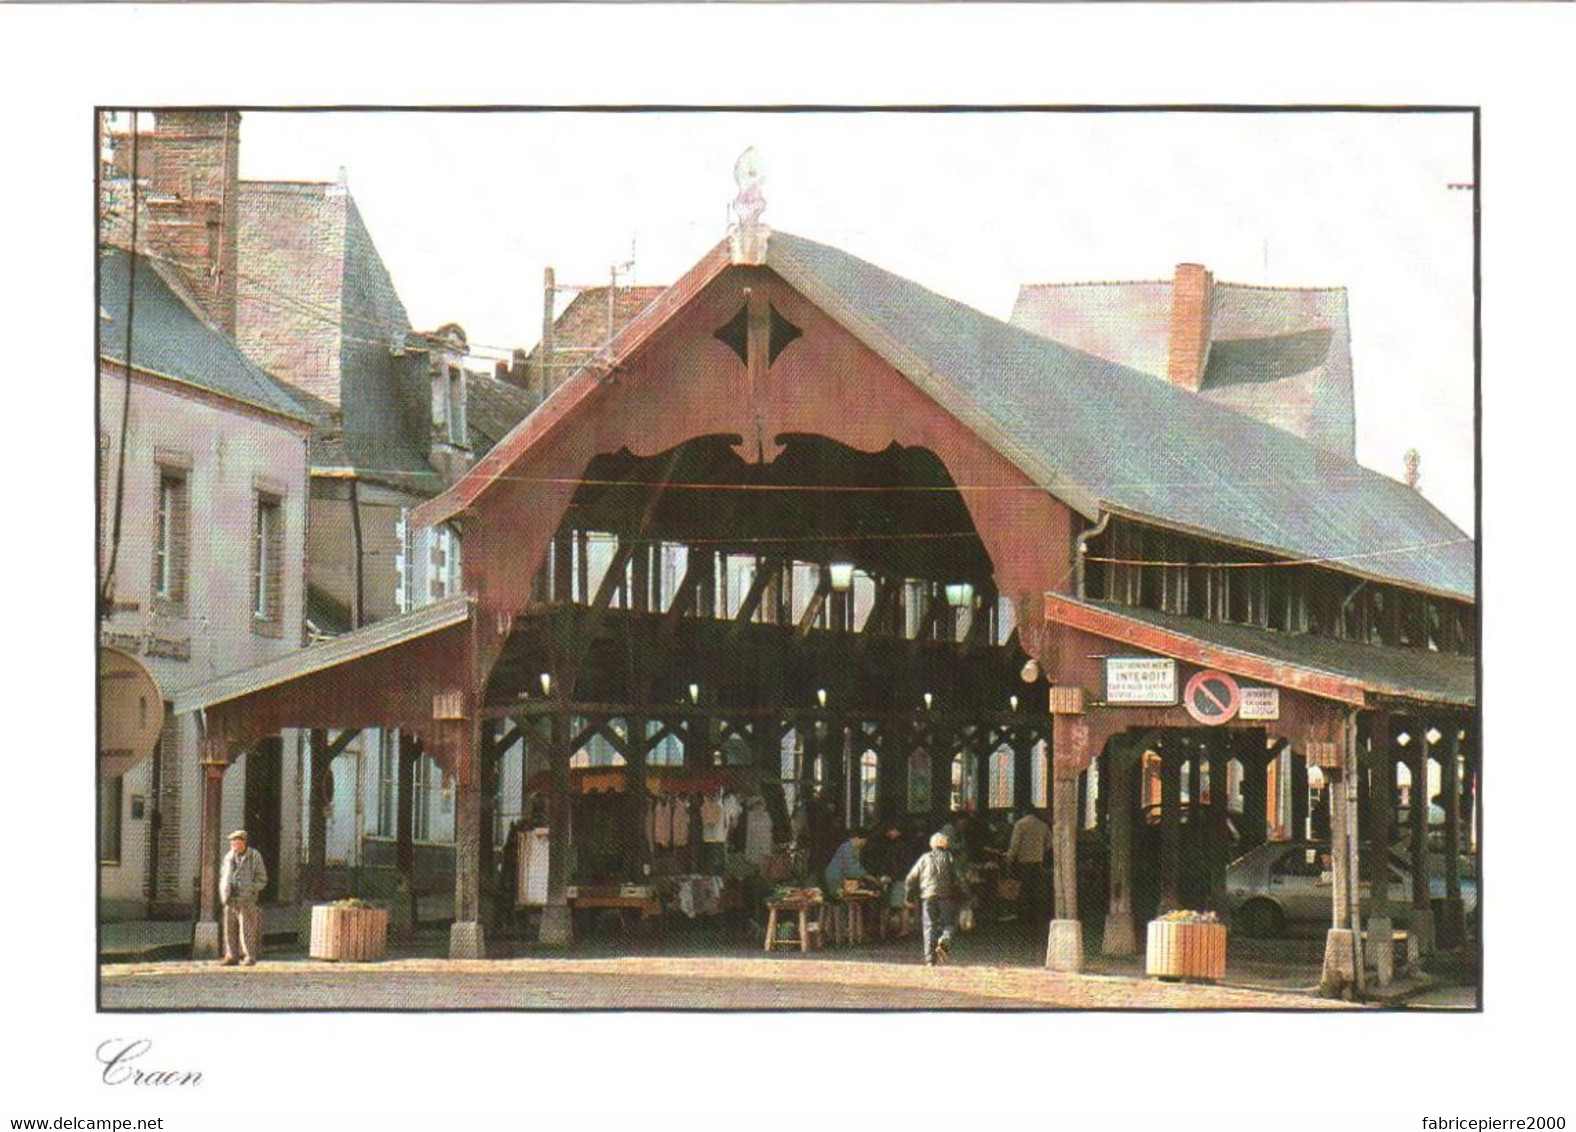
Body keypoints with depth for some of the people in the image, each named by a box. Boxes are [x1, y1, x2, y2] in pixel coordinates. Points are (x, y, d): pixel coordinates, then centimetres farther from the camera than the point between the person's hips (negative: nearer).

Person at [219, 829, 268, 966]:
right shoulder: (229, 857, 14)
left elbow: (262, 879, 2)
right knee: (230, 929, 4)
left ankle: (250, 956, -2)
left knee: (247, 929, -8)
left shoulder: (254, 857, 1)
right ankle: (232, 956, 11)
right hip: (230, 901, 5)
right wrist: (224, 893, 9)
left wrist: (249, 889, -10)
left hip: (246, 900, -5)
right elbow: (222, 876, 23)